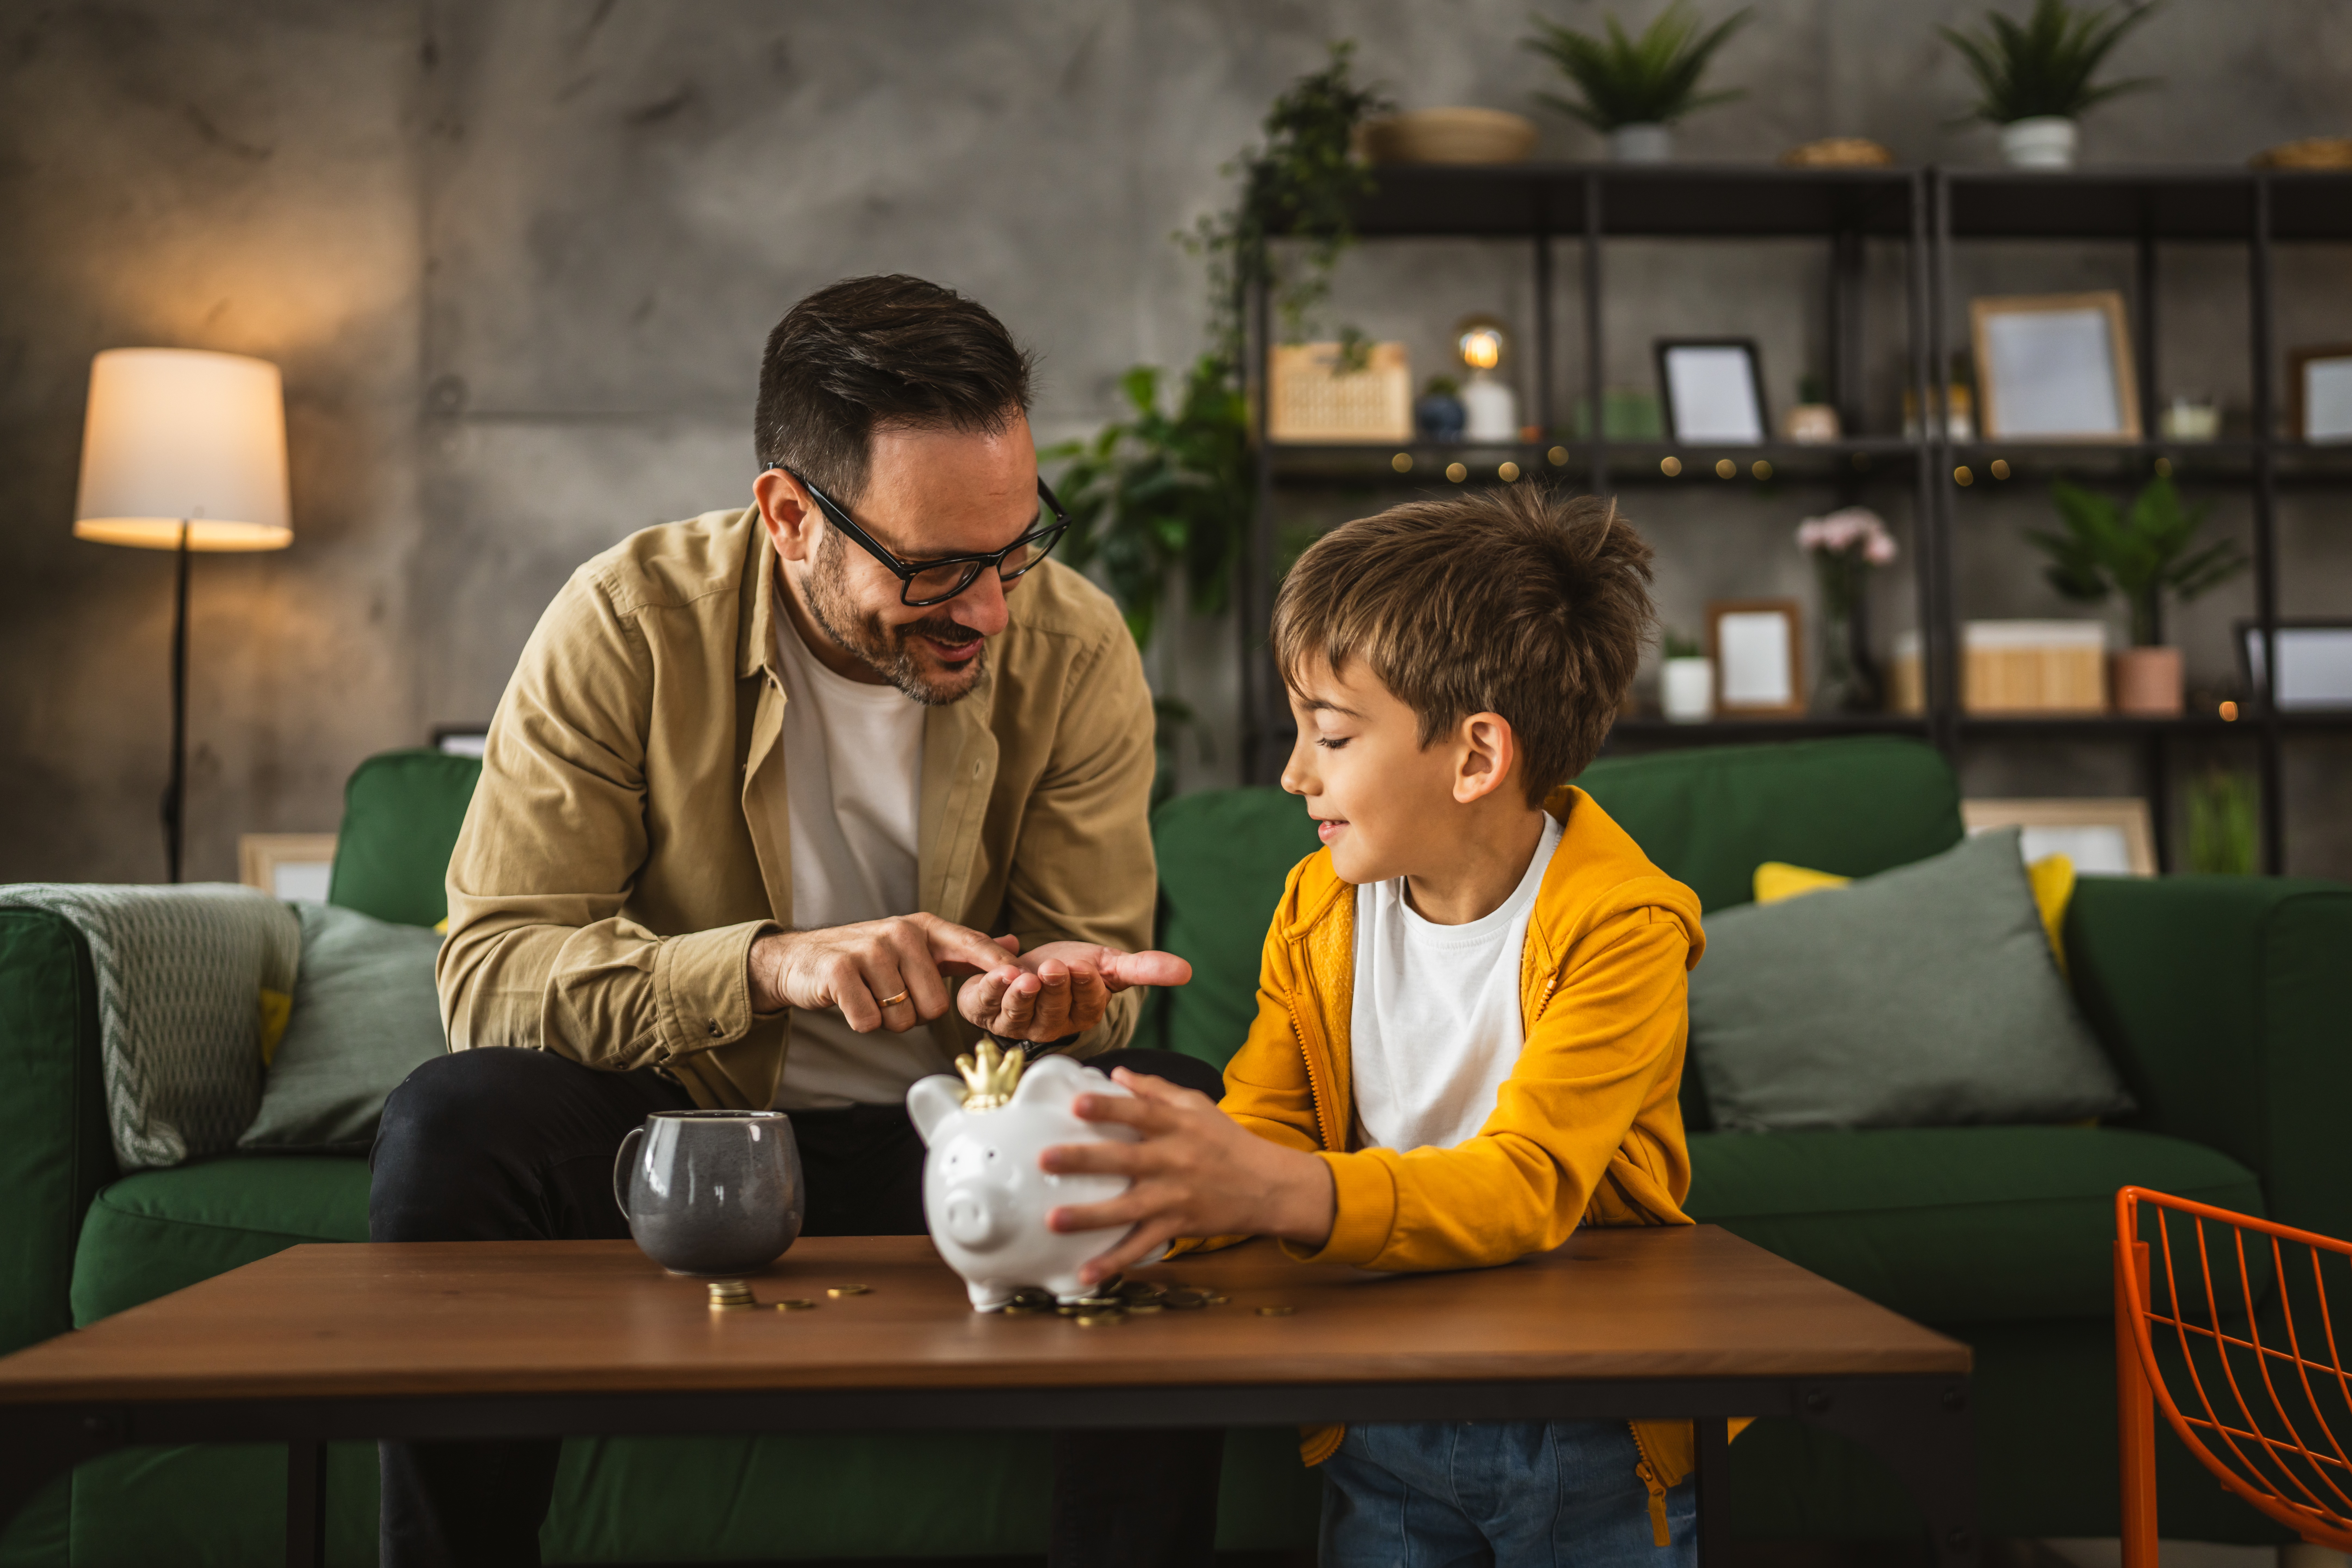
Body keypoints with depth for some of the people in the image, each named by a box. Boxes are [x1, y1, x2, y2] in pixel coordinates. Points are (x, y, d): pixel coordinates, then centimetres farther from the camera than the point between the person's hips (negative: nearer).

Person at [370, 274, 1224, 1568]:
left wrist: (1053, 991, -27)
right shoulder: (631, 623, -14)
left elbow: (1099, 963, -1)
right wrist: (769, 963, -35)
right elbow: (487, 967, -19)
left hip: (950, 1138, 1)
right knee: (451, 1127, -30)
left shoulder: (1076, 648, -8)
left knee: (1187, 1116, -27)